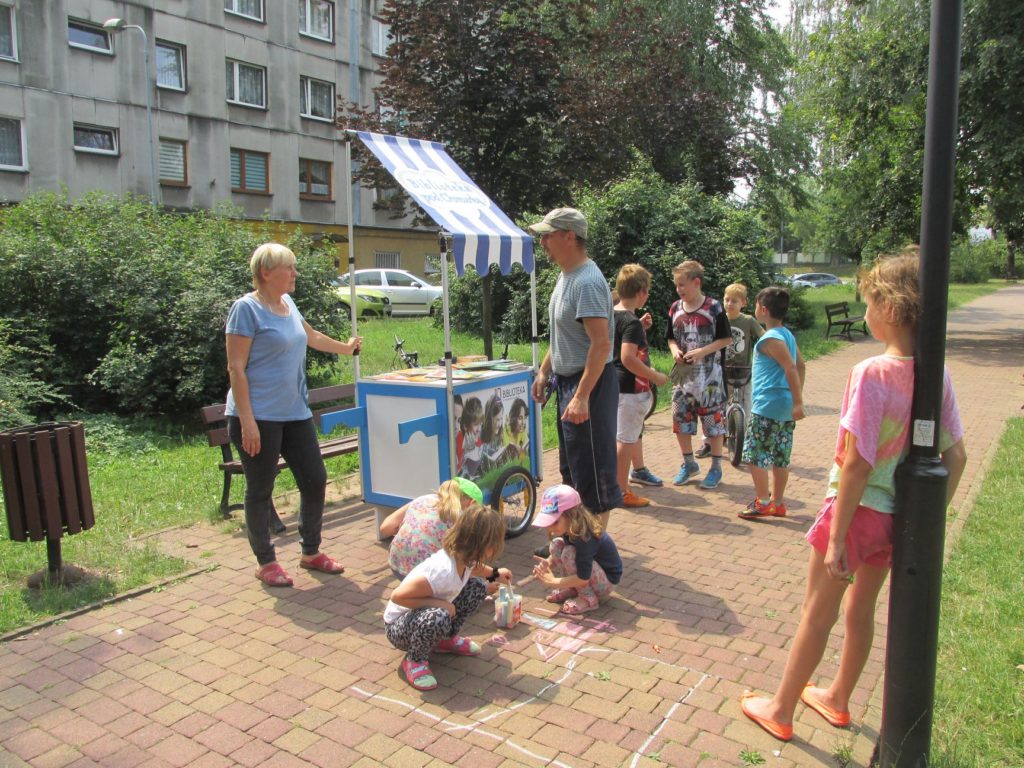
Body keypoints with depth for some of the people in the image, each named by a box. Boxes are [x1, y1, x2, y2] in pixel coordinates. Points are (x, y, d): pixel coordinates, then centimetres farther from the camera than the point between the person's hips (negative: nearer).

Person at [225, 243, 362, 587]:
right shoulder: (247, 308, -12)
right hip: (259, 417, -8)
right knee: (260, 490, 5)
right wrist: (247, 422, -20)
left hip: (295, 413, 8)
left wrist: (344, 347, 46)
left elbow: (309, 335, 32)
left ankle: (311, 552, 26)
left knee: (315, 480, 8)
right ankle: (266, 562, 21)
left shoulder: (287, 303, 11)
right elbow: (236, 368, -15)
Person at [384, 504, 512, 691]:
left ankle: (446, 639, 17)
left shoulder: (461, 557, -11)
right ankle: (415, 660, -9)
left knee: (477, 587, 1)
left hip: (425, 613, 8)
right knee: (438, 617, -40)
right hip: (398, 627, -8)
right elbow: (398, 596, -34)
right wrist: (439, 603, -31)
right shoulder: (443, 572, -38)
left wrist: (494, 573, 23)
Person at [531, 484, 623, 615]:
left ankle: (589, 599, -13)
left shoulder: (585, 538, -34)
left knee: (569, 553, -29)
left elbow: (583, 578, -32)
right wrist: (548, 563, -16)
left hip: (606, 581, -8)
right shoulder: (569, 528, -10)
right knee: (556, 544, -9)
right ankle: (572, 589, 4)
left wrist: (552, 582, -25)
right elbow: (557, 554, 6)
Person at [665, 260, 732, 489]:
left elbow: (727, 339, -5)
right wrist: (674, 349, -6)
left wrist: (703, 351, -17)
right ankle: (689, 463, 26)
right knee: (680, 419, 8)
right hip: (682, 373, 5)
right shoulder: (675, 309, 5)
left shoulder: (713, 308, -8)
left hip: (708, 375, -4)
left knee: (713, 420, 3)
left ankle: (716, 467, 17)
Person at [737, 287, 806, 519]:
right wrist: (796, 399, 19)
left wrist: (798, 402, -23)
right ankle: (777, 502, 22)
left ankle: (763, 503, 4)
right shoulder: (788, 335, 12)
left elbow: (791, 368, -23)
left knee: (755, 455, 0)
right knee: (780, 457, 14)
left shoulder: (770, 339, -15)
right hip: (786, 407, 9)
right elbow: (800, 365, 17)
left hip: (768, 406, -9)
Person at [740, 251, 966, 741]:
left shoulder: (872, 373, -24)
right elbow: (955, 456, 3)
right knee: (860, 611, 23)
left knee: (817, 613, 10)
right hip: (899, 513, 7)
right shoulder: (937, 374, -3)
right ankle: (838, 698, 43)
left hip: (859, 509, -6)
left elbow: (857, 464, -25)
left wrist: (835, 538, -18)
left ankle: (781, 711, 27)